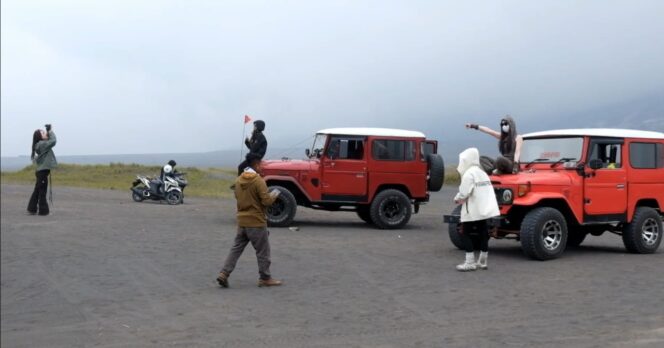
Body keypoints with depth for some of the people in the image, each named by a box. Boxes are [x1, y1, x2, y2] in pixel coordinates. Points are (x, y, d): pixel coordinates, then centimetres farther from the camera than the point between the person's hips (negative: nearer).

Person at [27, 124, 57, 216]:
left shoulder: (41, 144, 13)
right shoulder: (41, 144, -15)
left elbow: (51, 140, 20)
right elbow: (53, 141, -23)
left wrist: (49, 131, 7)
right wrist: (50, 131, -11)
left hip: (41, 171, 10)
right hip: (43, 171, -10)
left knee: (37, 191, 14)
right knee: (42, 191, -3)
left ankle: (32, 209, 19)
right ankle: (43, 210, 3)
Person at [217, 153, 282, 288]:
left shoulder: (239, 180, 5)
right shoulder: (258, 181, -17)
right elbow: (266, 201, -18)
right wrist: (274, 195, 1)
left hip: (242, 221, 7)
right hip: (256, 222, -6)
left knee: (236, 248, 12)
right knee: (263, 251, 6)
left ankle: (224, 273, 3)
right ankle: (265, 278, 13)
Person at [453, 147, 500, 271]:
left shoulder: (469, 174, -15)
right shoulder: (482, 173, 14)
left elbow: (464, 193, -21)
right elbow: (479, 192, 13)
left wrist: (456, 199, -1)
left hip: (472, 211, -9)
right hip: (484, 209, 9)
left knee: (466, 234, -2)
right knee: (482, 234, 12)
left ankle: (470, 263, -5)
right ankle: (482, 261, 18)